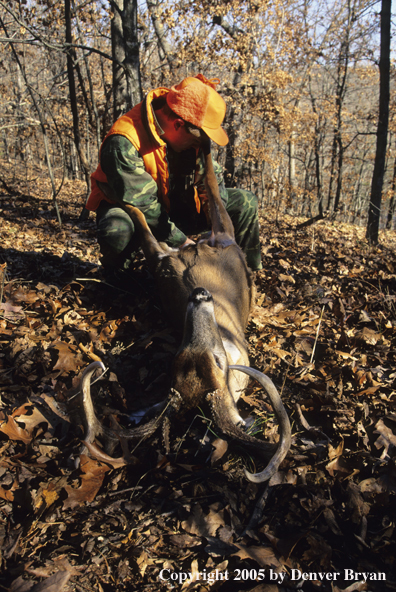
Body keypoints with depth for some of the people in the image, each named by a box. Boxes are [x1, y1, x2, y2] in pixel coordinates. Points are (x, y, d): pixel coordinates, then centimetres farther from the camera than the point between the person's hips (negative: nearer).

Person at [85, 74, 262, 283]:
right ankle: (115, 275, -10)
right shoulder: (123, 143, -31)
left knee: (245, 202, -4)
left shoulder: (190, 133, -10)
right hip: (129, 209, -5)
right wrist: (182, 241, -30)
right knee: (116, 230, -44)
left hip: (176, 207, 6)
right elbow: (142, 204, -31)